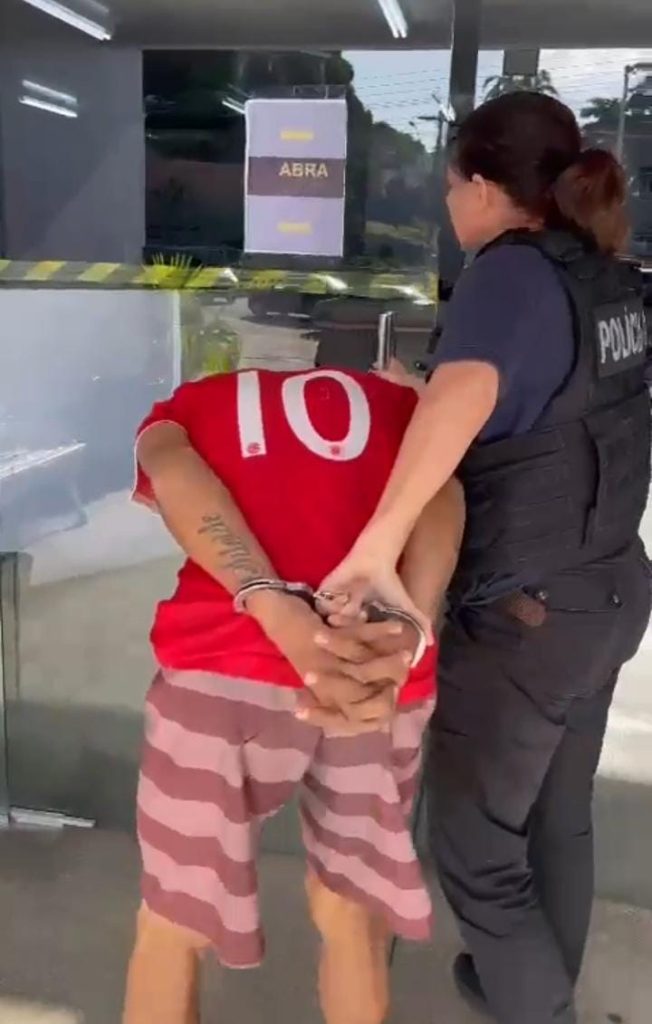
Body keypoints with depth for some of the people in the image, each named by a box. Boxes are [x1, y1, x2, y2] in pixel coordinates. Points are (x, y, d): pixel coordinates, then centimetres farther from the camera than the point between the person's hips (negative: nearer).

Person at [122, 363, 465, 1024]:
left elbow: (171, 469, 0)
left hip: (225, 666, -1)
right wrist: (408, 633, -12)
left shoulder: (185, 407, 25)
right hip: (380, 679, 2)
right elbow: (440, 492, 3)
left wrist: (276, 612, -13)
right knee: (348, 913, 26)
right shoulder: (396, 404, 27)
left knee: (173, 922, 22)